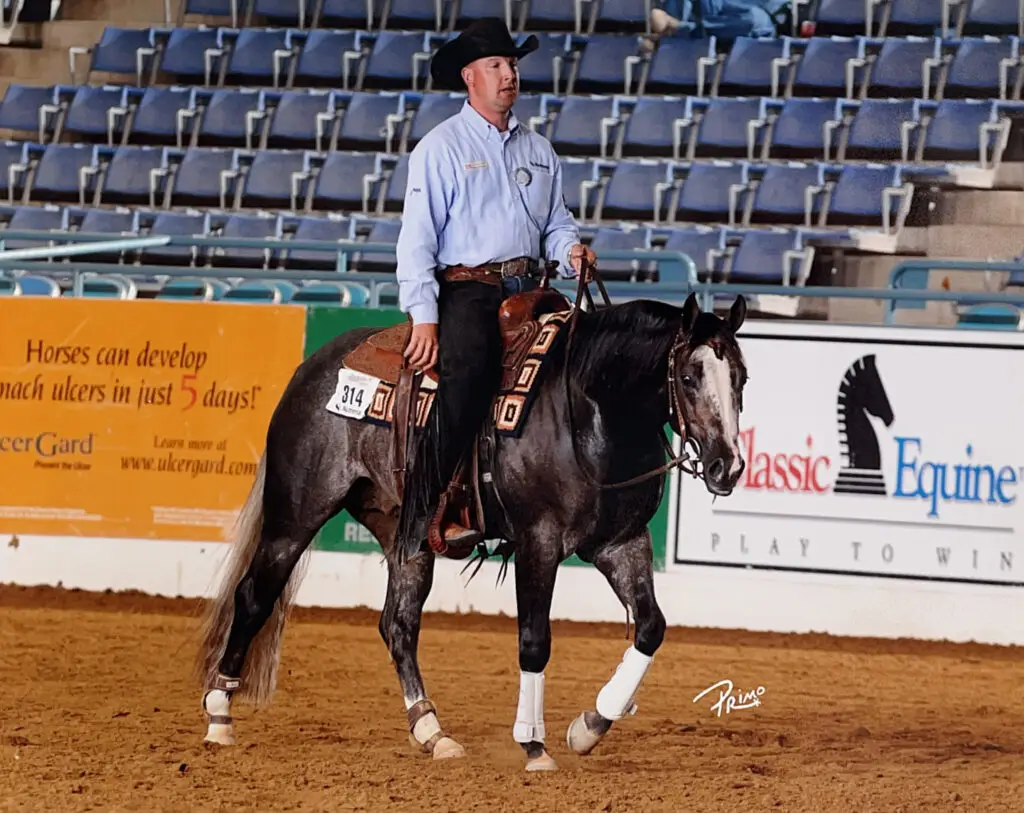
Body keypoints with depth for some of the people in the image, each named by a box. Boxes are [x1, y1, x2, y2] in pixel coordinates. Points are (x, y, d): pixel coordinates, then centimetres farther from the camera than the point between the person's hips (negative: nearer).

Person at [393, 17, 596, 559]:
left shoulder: (538, 150, 18)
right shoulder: (441, 147, 1)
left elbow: (556, 220, 24)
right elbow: (417, 237, -4)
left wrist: (569, 249, -1)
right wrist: (424, 317, -13)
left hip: (527, 290, 6)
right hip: (466, 290, -6)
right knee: (466, 373, -27)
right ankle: (424, 515, -29)